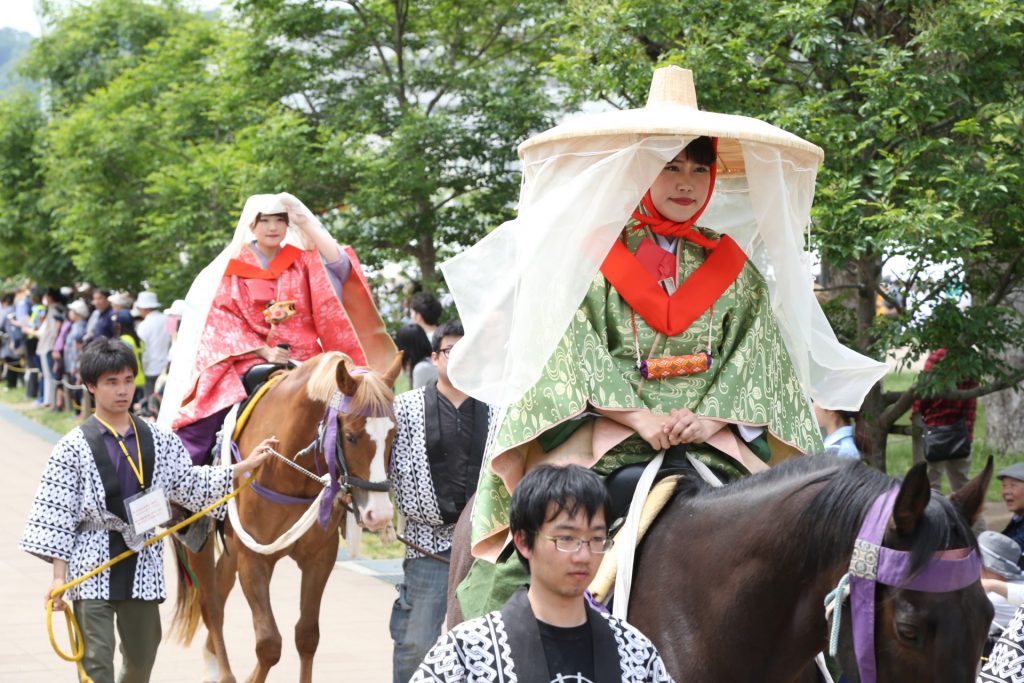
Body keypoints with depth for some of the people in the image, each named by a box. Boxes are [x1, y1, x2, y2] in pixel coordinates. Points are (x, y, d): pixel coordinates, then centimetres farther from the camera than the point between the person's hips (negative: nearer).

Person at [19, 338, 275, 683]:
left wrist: (245, 467, 5)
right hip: (92, 569, -4)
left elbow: (192, 486, 11)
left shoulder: (160, 441, 6)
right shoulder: (73, 447, -6)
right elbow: (57, 514, -6)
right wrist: (58, 577, -10)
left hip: (143, 565, 4)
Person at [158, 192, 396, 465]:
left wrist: (306, 221, -10)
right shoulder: (235, 268, 8)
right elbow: (224, 321, 3)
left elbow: (340, 266, -8)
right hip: (252, 360, -1)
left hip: (305, 360, 1)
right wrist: (264, 351, -11)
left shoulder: (304, 260, 11)